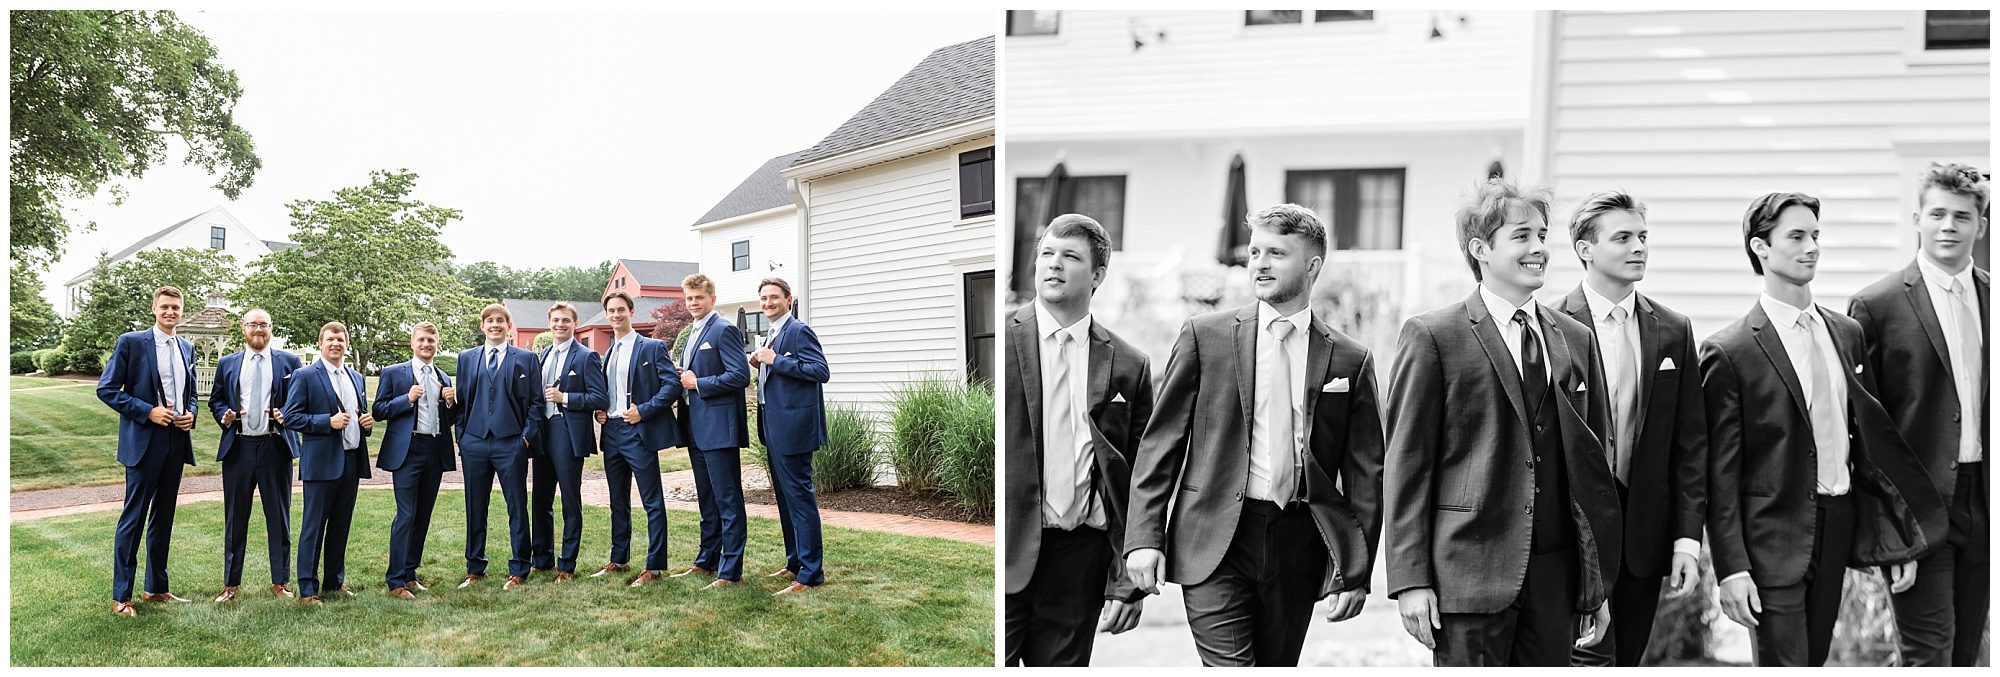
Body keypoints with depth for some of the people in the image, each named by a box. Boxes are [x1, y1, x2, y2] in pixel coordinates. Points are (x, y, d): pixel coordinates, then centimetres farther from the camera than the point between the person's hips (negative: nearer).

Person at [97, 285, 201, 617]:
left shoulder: (187, 348, 12)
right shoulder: (130, 342, -5)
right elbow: (107, 389, -7)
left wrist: (191, 413, 1)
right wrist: (147, 411, -16)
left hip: (176, 440, 6)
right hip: (144, 441, -6)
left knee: (163, 518, 13)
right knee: (133, 518, -2)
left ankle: (156, 587, 23)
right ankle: (121, 596, 5)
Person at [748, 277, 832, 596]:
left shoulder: (799, 331, -12)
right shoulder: (773, 335, 17)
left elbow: (821, 371, -21)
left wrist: (776, 360, -21)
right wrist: (762, 365, 5)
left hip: (793, 428, -10)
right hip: (775, 428, 10)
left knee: (800, 498, -8)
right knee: (785, 497, 17)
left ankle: (810, 574, -4)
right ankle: (796, 563, 27)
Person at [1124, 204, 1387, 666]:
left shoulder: (1351, 361, 6)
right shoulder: (1205, 335, 3)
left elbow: (1365, 477, 7)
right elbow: (1160, 441, 2)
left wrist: (1355, 573, 2)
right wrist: (1144, 535, -5)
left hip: (1299, 546, 2)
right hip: (1215, 540, -1)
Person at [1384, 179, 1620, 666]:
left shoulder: (1576, 339, 12)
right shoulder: (1431, 337, -4)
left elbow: (1593, 466, 14)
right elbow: (1407, 465, -6)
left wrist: (1599, 585, 12)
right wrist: (1411, 580, -10)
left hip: (1558, 576, 5)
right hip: (1470, 570, -4)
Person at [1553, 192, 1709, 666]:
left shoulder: (1674, 332, 7)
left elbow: (1690, 443, 7)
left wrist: (1688, 538, 1)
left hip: (1645, 533, 4)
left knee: (1627, 661, 11)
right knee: (1592, 659, -8)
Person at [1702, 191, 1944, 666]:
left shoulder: (1847, 334, 9)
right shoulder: (1729, 352, -10)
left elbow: (1871, 437, 13)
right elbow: (1721, 471, -10)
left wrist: (1901, 539, 10)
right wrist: (1731, 569, -13)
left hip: (1838, 531, 6)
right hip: (1774, 539, -6)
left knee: (1814, 661, 13)